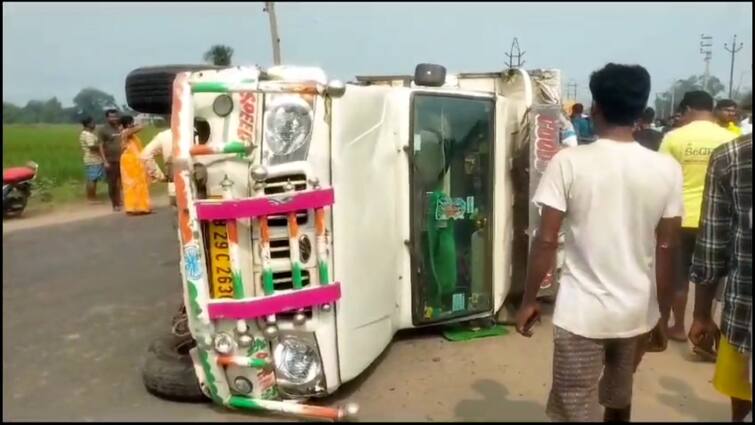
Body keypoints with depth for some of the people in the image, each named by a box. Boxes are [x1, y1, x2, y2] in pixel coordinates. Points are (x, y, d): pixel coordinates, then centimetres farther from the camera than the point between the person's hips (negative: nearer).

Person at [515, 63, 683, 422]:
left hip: (582, 314, -4)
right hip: (637, 312, 4)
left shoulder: (568, 162, -13)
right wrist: (662, 312, 11)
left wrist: (529, 301, -2)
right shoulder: (667, 170, -4)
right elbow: (666, 248, -1)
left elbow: (546, 240, -13)